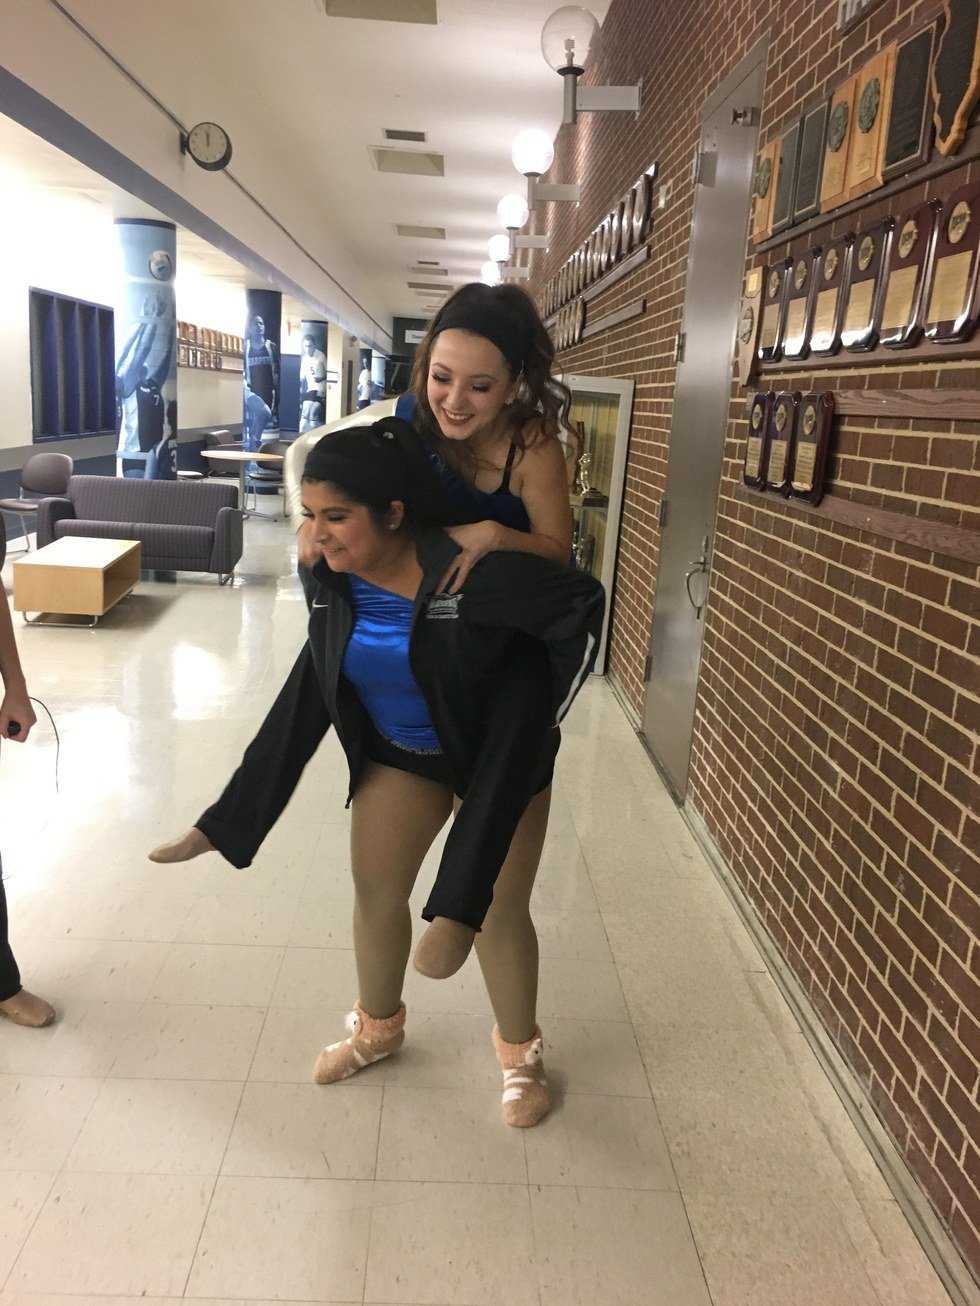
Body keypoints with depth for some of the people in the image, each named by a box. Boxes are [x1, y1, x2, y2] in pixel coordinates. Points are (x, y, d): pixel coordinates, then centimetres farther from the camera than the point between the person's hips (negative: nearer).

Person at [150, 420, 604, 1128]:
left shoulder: (470, 571, -34)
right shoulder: (330, 579, -15)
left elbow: (585, 601, -22)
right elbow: (311, 690, -3)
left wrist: (543, 715, -15)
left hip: (500, 752, -5)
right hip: (399, 751, 5)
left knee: (498, 910, 5)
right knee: (375, 892, 13)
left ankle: (520, 1052, 33)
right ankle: (378, 1027, 42)